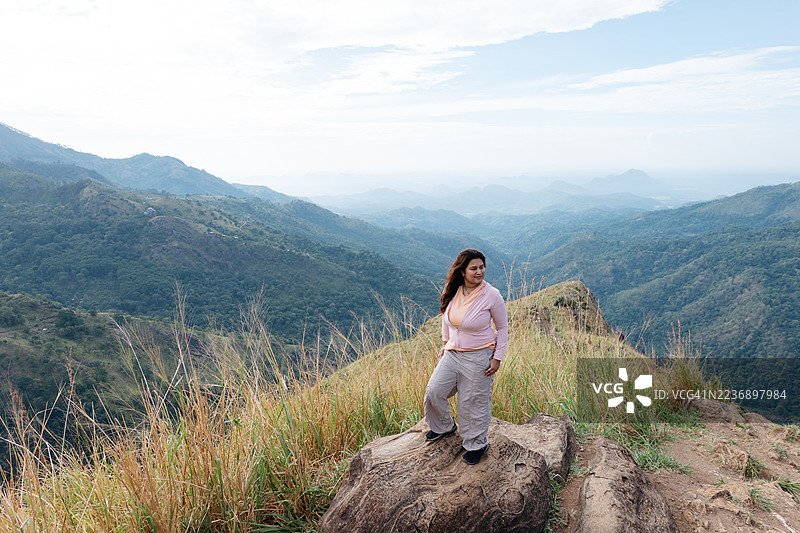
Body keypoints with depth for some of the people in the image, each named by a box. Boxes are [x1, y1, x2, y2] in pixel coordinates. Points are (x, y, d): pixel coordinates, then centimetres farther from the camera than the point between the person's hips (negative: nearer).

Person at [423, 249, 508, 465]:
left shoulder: (492, 295, -15)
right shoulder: (452, 291, -3)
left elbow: (502, 327, -4)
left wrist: (497, 357, -8)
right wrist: (445, 343, 16)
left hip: (479, 356, -5)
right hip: (453, 353, 5)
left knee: (473, 402, 5)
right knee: (434, 391, 4)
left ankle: (477, 444, 28)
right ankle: (444, 427, 33)